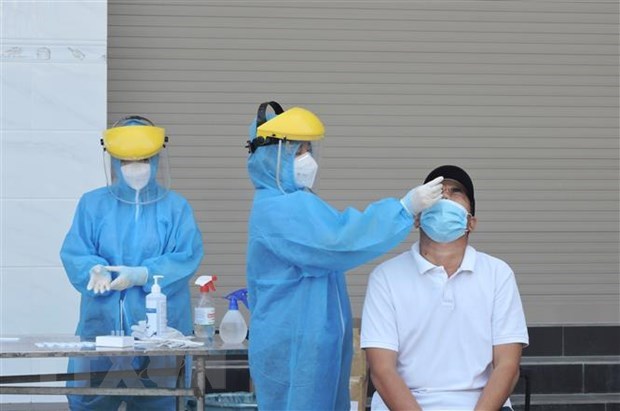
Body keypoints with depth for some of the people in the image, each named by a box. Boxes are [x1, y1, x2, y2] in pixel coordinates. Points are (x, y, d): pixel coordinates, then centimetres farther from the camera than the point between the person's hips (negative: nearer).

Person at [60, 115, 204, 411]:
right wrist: (96, 270, -20)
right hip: (102, 324, 1)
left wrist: (141, 275, -18)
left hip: (159, 328, -1)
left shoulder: (175, 207, 5)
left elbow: (187, 257, -6)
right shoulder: (93, 204, 9)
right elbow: (74, 253, 2)